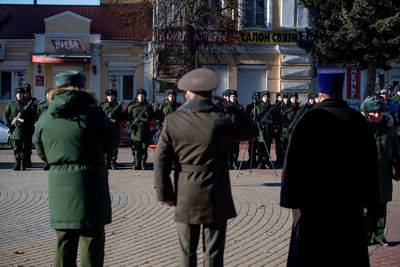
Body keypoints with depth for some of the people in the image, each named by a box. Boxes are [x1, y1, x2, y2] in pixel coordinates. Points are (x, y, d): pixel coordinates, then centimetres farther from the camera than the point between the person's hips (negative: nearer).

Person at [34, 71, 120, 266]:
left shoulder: (44, 119, 4)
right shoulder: (91, 113, -10)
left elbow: (42, 154, 13)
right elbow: (113, 141, 1)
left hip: (59, 184, 4)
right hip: (90, 182, -4)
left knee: (64, 242, 13)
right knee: (92, 241, 4)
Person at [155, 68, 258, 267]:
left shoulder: (172, 120, -5)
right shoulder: (224, 120, -12)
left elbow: (161, 160, -3)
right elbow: (252, 131, 7)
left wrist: (165, 194, 5)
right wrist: (231, 108, 10)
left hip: (185, 197, 2)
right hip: (216, 198, -2)